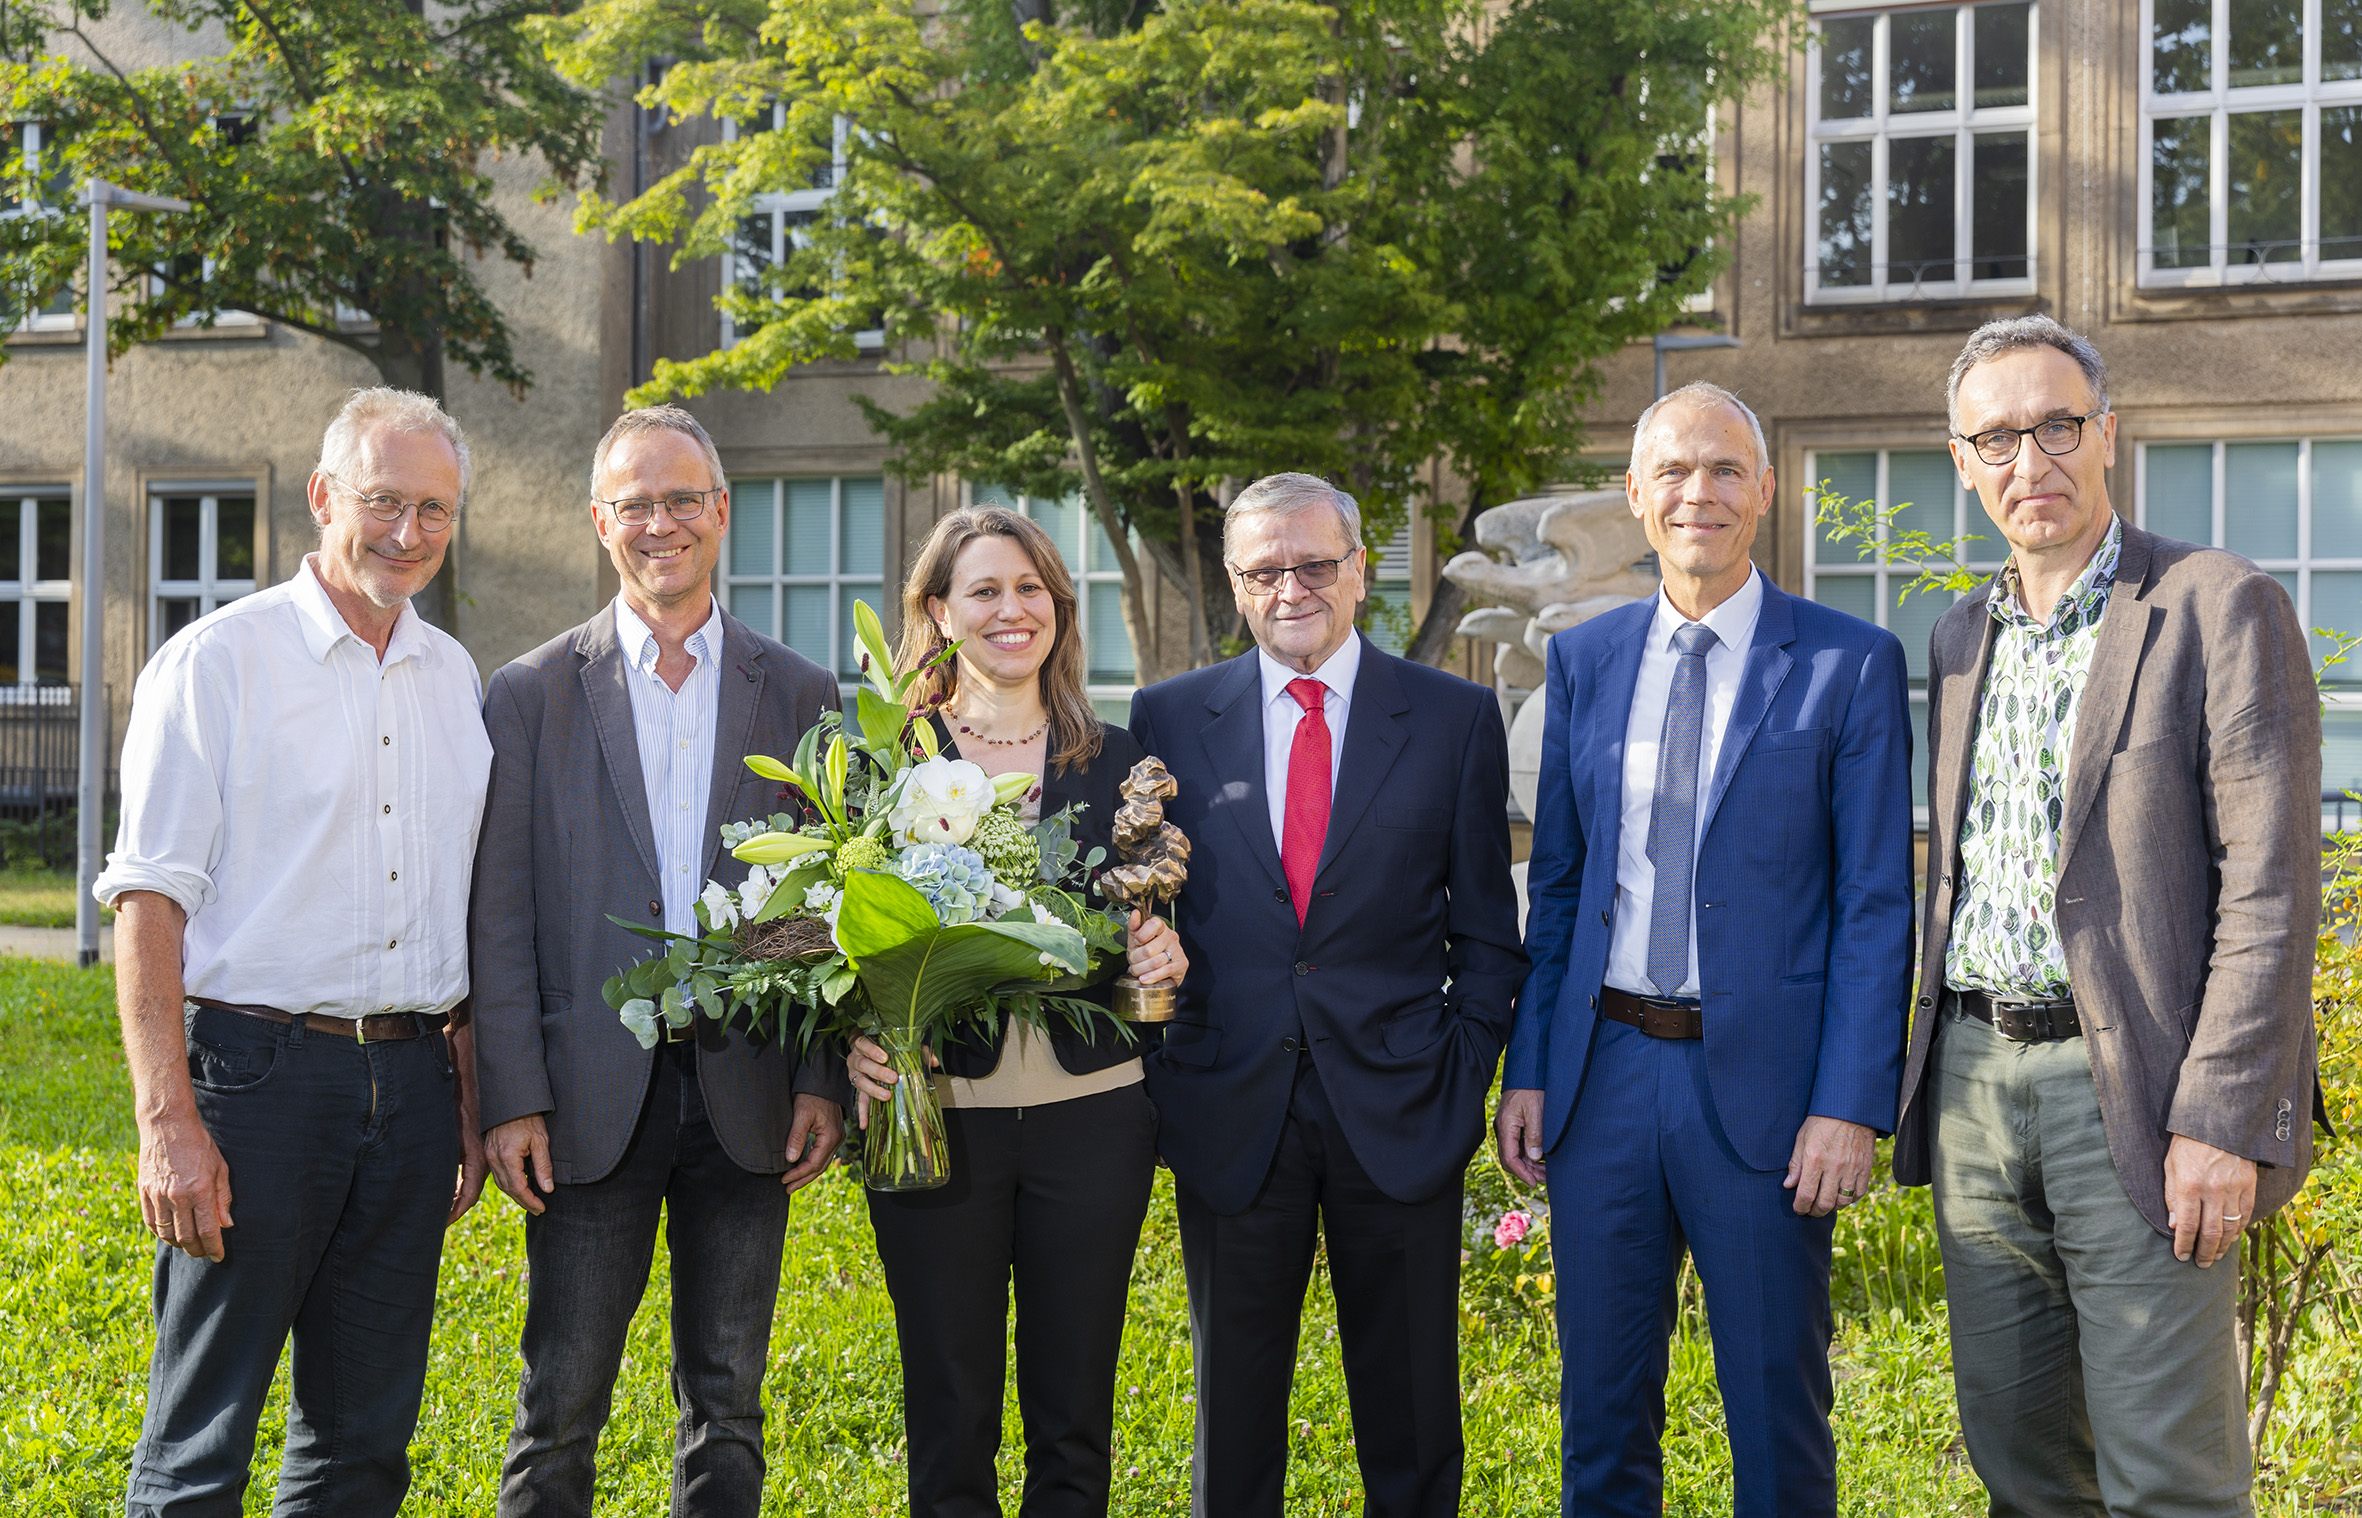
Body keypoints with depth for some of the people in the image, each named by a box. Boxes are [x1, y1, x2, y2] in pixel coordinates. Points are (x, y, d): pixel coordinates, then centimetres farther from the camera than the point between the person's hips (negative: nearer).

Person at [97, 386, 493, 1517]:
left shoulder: (452, 675, 13)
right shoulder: (217, 660, -4)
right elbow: (149, 904, -9)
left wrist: (466, 1100, 14)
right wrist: (168, 1123, -16)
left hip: (408, 1079, 5)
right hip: (258, 1071, -5)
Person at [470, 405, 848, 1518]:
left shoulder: (800, 697, 7)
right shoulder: (530, 695, 3)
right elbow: (499, 915, 0)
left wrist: (823, 1081, -1)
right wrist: (510, 1099, -7)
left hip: (747, 1094, 2)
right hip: (593, 1097, -1)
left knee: (727, 1404, 11)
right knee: (561, 1405, 3)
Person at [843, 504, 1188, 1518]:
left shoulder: (1115, 759, 8)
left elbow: (1151, 929, 14)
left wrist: (1162, 956, -8)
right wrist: (856, 1041, -16)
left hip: (1092, 1115, 2)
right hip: (935, 1114, -1)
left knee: (1075, 1418, 9)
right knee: (949, 1417, 7)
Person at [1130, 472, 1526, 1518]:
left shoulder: (1455, 718, 3)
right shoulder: (1169, 718, 5)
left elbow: (1487, 929, 5)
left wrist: (1463, 1077, -3)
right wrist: (1162, 1077, -2)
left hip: (1398, 1115, 0)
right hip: (1230, 1117, 1)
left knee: (1411, 1417, 10)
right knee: (1234, 1409, 11)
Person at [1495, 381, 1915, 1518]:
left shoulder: (1850, 665, -3)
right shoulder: (1582, 659, 8)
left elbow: (1877, 904, -5)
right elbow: (1555, 882, 11)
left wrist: (1852, 1105, -12)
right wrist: (1527, 1072, 6)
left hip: (1762, 1081, -3)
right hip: (1603, 1071, 3)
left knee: (1777, 1414, 8)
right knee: (1600, 1414, 13)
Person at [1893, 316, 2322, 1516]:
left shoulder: (2222, 610, -7)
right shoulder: (1959, 640, 14)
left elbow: (2270, 890, -12)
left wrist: (2222, 1124, -18)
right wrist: (1932, 1088, 16)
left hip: (2137, 1100, -6)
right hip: (1976, 1081, 6)